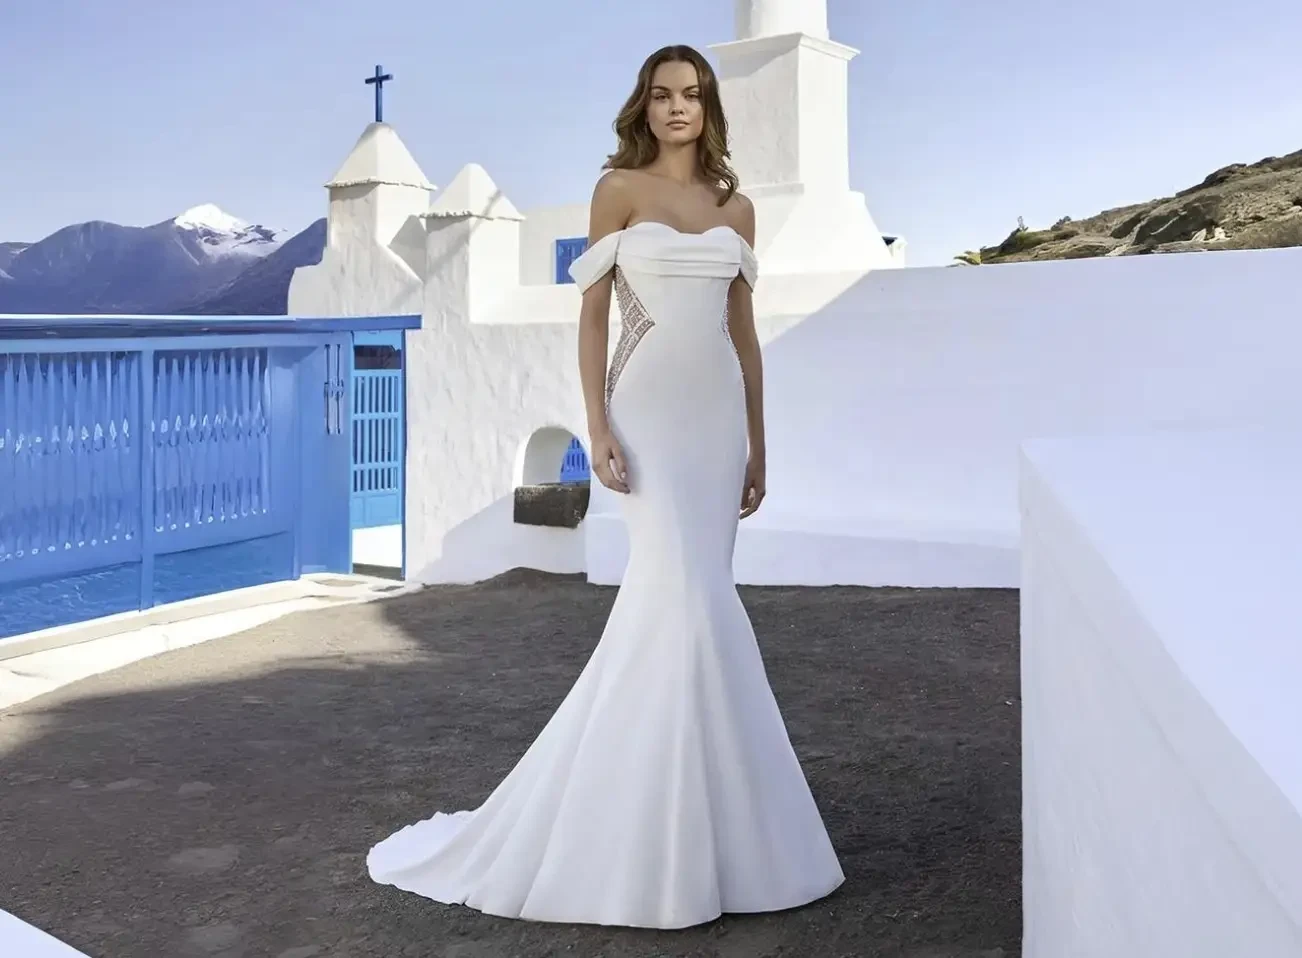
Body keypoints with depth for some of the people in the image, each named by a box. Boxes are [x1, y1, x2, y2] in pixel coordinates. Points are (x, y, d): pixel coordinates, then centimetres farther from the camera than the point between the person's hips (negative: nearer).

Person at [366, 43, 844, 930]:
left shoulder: (736, 207, 13)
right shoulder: (620, 191, 1)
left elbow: (744, 331, 14)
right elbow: (591, 316, -3)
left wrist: (757, 443, 12)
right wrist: (598, 428, -12)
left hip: (717, 413, 5)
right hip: (650, 411, -5)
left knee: (688, 603, 7)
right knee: (685, 601, -12)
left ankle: (663, 793, 19)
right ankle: (665, 814, 0)